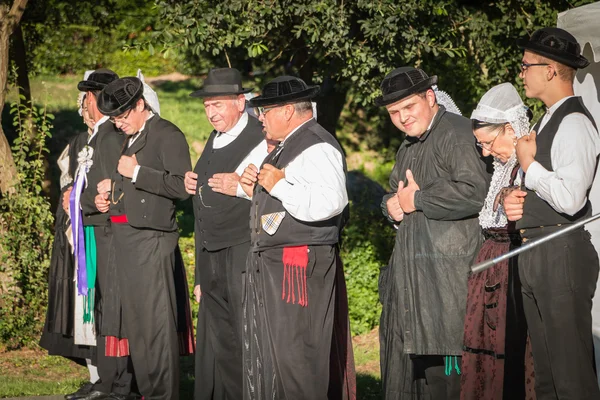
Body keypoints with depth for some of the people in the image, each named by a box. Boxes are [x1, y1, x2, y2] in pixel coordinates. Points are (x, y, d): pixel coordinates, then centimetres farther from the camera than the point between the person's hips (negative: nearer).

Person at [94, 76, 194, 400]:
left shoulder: (167, 135, -8)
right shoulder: (132, 138, 20)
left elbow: (180, 186, -18)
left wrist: (136, 172, -17)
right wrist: (109, 197, 15)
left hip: (151, 239, -9)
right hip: (125, 238, 9)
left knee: (156, 322, -6)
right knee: (134, 322, 12)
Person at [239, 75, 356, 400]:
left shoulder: (317, 147, -14)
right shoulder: (286, 147, 19)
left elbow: (329, 202, -30)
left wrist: (279, 185, -22)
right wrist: (255, 187, 10)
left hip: (299, 265, -11)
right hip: (270, 263, 11)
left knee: (296, 353, -8)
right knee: (265, 354, 14)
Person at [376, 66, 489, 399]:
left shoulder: (457, 132, -9)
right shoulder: (408, 148, 22)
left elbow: (474, 192, -23)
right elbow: (394, 195, 31)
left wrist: (416, 200, -12)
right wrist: (393, 206, 5)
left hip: (447, 272, -10)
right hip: (411, 272, 10)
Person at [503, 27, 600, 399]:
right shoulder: (548, 121, 16)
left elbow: (570, 199, -25)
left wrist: (529, 164, -12)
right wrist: (517, 201, 5)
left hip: (562, 254, -10)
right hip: (535, 253, 10)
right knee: (545, 369, 14)